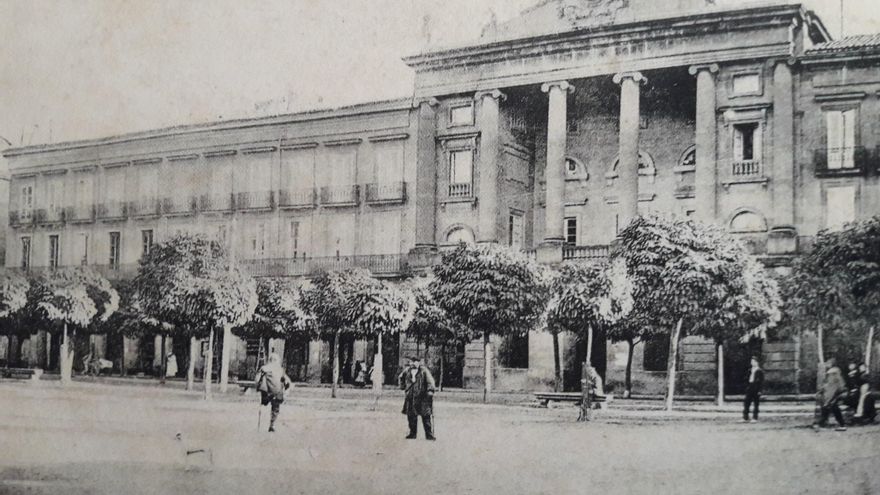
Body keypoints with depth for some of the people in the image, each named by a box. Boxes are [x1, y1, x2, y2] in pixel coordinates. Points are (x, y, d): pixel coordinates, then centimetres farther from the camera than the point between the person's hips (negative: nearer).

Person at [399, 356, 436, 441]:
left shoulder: (424, 371, -4)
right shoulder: (407, 370, 10)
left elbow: (430, 380, -11)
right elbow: (400, 378, 29)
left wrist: (430, 390, -21)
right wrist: (403, 386, 20)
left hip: (423, 397, -5)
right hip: (411, 397, 5)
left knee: (427, 415, -8)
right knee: (411, 415, 8)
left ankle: (429, 435, -4)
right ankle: (412, 433, 21)